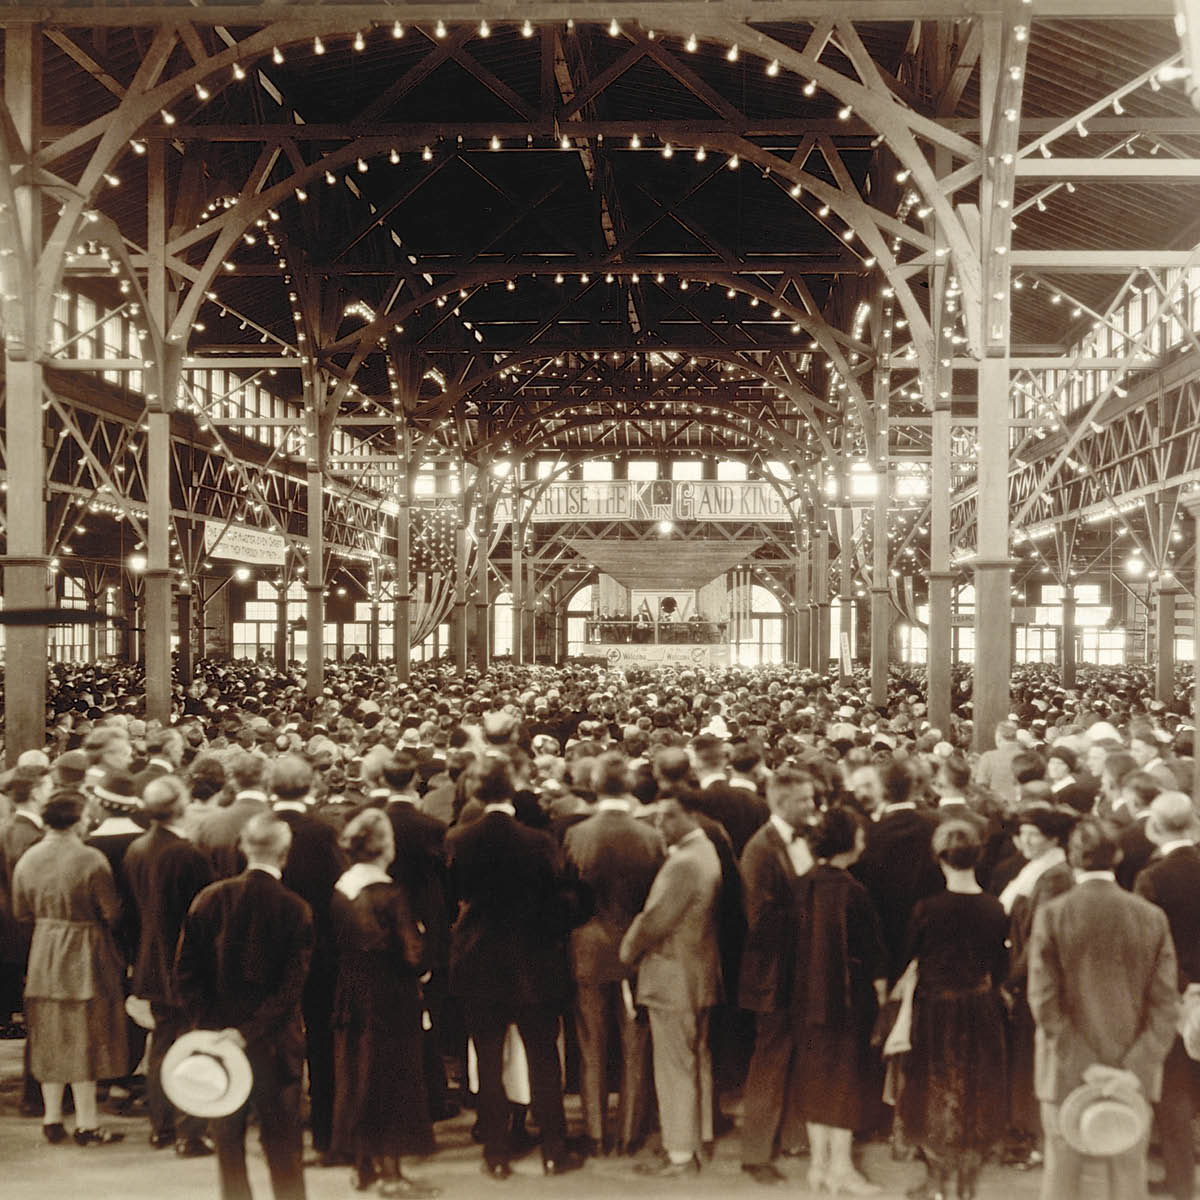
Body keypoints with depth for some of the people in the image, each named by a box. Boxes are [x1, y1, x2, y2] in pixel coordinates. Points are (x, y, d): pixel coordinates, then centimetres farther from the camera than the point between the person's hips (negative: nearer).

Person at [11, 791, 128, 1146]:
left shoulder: (28, 860, -1)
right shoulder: (90, 860, -18)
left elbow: (21, 912, 7)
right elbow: (111, 913, -14)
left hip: (43, 955, 5)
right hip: (84, 957, -5)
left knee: (50, 1040, 15)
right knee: (83, 1040, 3)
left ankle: (52, 1120, 21)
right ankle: (87, 1125, 8)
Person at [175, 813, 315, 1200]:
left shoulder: (210, 898, -4)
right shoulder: (296, 910, -12)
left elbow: (185, 972, -5)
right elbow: (292, 986, -16)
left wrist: (212, 1026, -5)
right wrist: (251, 1030, -13)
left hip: (219, 1035, 2)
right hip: (276, 1043, -2)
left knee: (227, 1137, 15)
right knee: (282, 1140, 9)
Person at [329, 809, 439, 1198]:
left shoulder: (339, 892, 0)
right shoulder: (389, 894, -20)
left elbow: (336, 946, 7)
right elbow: (412, 953, -18)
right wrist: (419, 946, 1)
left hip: (351, 999, 6)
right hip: (389, 1002, -6)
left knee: (357, 1076, 15)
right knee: (390, 1077, 3)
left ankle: (364, 1166, 24)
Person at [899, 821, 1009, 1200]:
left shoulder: (928, 909, -18)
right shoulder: (995, 909, -10)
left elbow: (911, 955, -5)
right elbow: (1001, 966, -1)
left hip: (936, 1009, -2)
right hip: (982, 1011, 2)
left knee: (935, 1088, 15)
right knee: (976, 1091, 14)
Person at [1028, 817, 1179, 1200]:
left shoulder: (1052, 914, -9)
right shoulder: (1152, 918, -5)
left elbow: (1044, 1000, -12)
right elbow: (1166, 1005, -8)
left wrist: (1083, 1064, -10)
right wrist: (1137, 1070, -11)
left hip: (1066, 1072, -1)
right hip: (1133, 1070, 1)